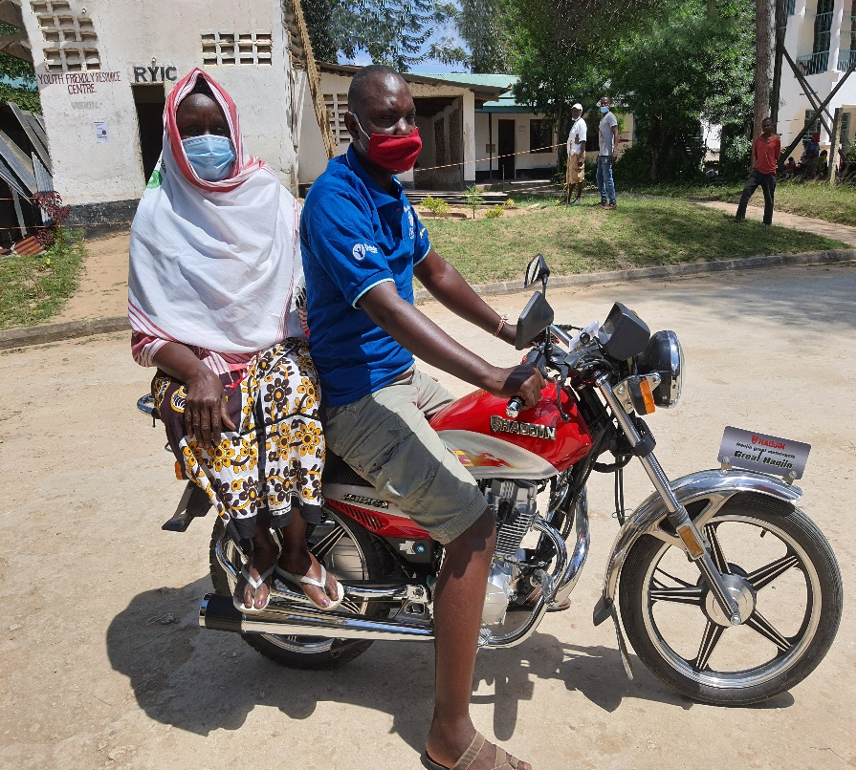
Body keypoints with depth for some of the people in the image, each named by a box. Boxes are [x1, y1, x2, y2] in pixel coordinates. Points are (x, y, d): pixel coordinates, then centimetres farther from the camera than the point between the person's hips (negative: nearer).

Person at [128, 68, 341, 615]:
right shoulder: (158, 213, 2)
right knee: (210, 425, -30)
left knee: (296, 396, -31)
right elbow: (150, 327, -2)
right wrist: (198, 374, -19)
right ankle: (259, 550, -2)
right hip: (197, 359, 0)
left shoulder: (270, 195, 7)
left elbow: (314, 278, 6)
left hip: (277, 346, 1)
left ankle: (296, 550, -7)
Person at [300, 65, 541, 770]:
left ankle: (473, 602, 39)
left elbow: (435, 272, 19)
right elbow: (389, 309, -32)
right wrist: (496, 378, -40)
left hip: (403, 375, 10)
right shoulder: (336, 198, -19)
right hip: (358, 396, -10)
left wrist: (509, 330, 10)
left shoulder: (390, 189, 12)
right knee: (473, 524, -19)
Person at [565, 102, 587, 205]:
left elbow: (583, 141, -15)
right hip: (571, 154, 9)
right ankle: (568, 198, 17)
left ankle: (578, 198, 1)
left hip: (577, 154, -9)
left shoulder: (581, 123, -8)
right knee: (570, 177, 12)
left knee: (577, 177, -4)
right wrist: (569, 154, 16)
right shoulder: (573, 123, 18)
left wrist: (581, 157, -21)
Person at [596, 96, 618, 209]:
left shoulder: (610, 116, -6)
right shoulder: (602, 118, 22)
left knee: (607, 178, -10)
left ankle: (612, 202, -8)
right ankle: (603, 200, 21)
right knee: (600, 177, 13)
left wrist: (615, 150, -25)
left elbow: (615, 134, -15)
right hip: (601, 154, 10)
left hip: (607, 154, -10)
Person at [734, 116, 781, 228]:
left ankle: (767, 222, 11)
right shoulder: (757, 140, 10)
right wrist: (753, 169, 10)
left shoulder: (776, 140, 1)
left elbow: (777, 157, 6)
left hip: (769, 173, -2)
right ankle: (739, 216, -16)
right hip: (757, 171, 2)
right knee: (746, 191, -16)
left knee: (769, 199, 3)